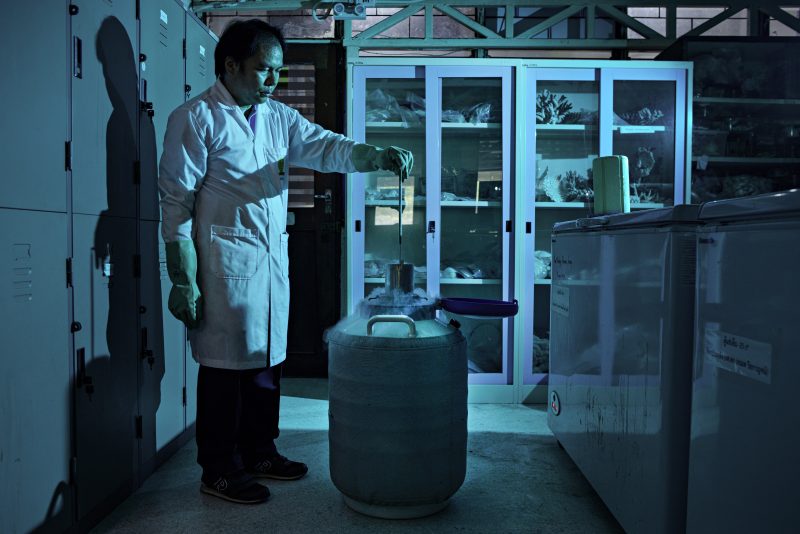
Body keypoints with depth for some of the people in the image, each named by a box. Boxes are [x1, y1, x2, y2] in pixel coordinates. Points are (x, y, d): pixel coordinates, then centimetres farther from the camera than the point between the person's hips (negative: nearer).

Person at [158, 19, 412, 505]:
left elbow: (325, 147, 2)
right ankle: (219, 470, 17)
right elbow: (177, 201, -9)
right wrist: (183, 280, -14)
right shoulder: (196, 118, -6)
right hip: (226, 260, -6)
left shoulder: (279, 117, 12)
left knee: (267, 358, 14)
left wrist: (379, 156, -18)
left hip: (274, 259, 7)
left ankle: (259, 451, 31)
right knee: (226, 364, 1)